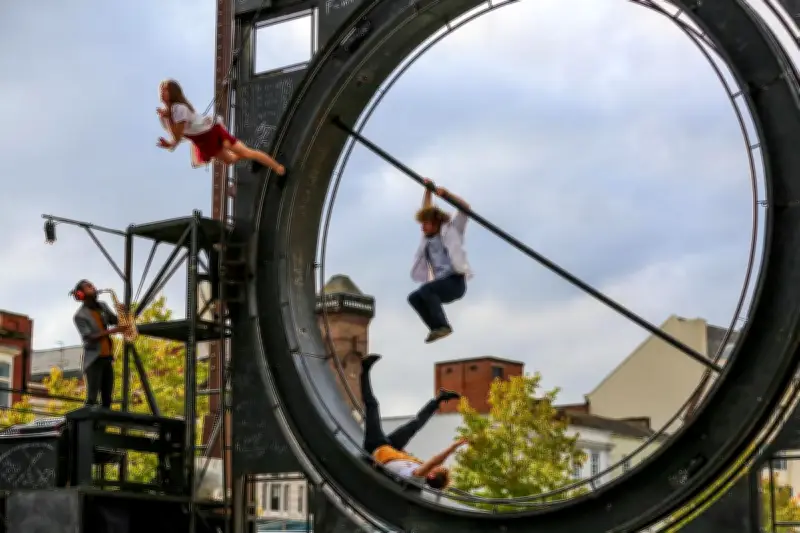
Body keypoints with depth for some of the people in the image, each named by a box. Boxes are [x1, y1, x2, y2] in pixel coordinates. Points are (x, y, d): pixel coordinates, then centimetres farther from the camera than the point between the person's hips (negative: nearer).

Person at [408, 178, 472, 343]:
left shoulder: (450, 230, 7)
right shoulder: (429, 238, 22)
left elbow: (465, 208, 1)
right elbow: (427, 212, 30)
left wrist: (446, 194, -6)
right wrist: (428, 190, 28)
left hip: (455, 281, -7)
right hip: (440, 284, 7)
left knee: (425, 289, -30)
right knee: (414, 298, -15)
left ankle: (442, 325, -30)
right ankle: (437, 328, -20)